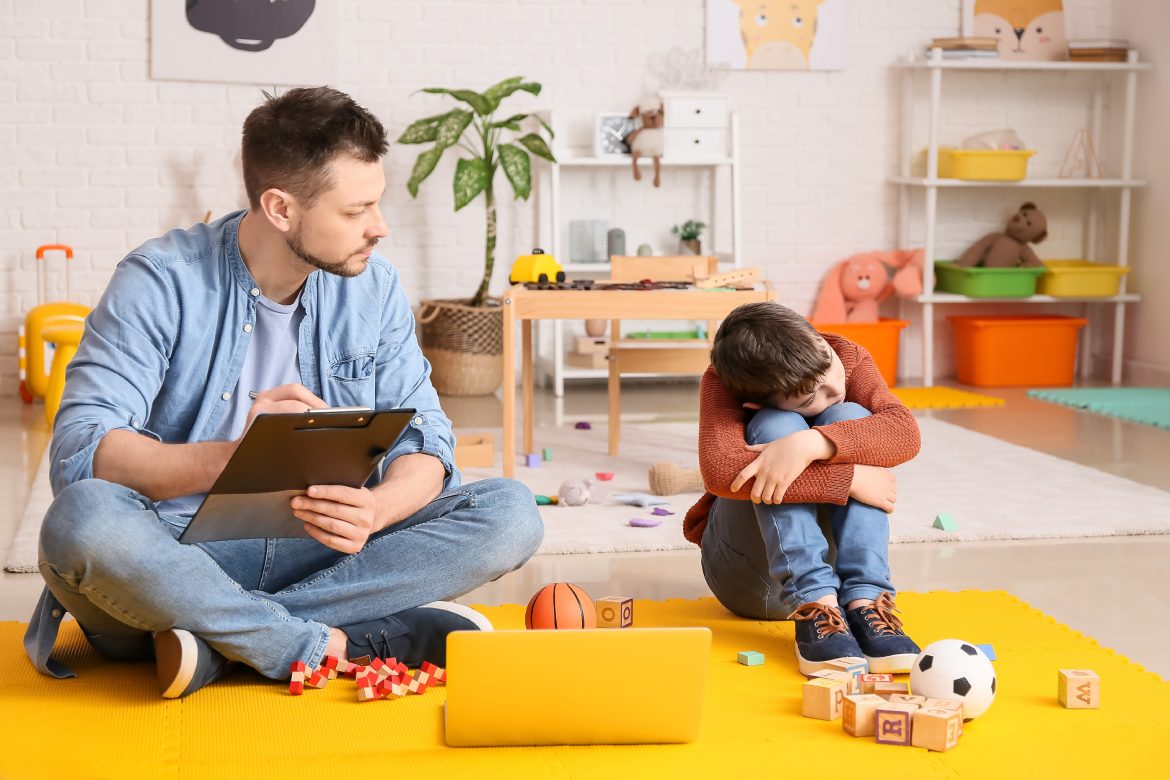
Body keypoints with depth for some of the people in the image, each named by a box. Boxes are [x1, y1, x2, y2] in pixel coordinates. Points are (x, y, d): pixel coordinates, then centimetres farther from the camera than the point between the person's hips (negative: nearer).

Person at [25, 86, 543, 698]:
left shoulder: (373, 287, 4)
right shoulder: (161, 282, -10)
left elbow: (425, 440, 0)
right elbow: (78, 451, -20)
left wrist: (377, 508, -25)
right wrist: (230, 457, -37)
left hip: (321, 549, 4)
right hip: (174, 557, -4)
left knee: (510, 513, -17)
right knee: (82, 517, -37)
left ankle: (220, 633, -23)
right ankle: (332, 642, -26)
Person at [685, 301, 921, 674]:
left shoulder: (849, 356, -9)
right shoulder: (721, 384, -19)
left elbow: (905, 432, -26)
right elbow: (720, 471, -38)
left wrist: (809, 444, -41)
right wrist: (849, 478, -36)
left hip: (831, 551, 3)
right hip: (747, 570, -3)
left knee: (850, 417, -22)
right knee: (778, 426, -27)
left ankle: (863, 601, -31)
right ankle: (813, 605, -37)